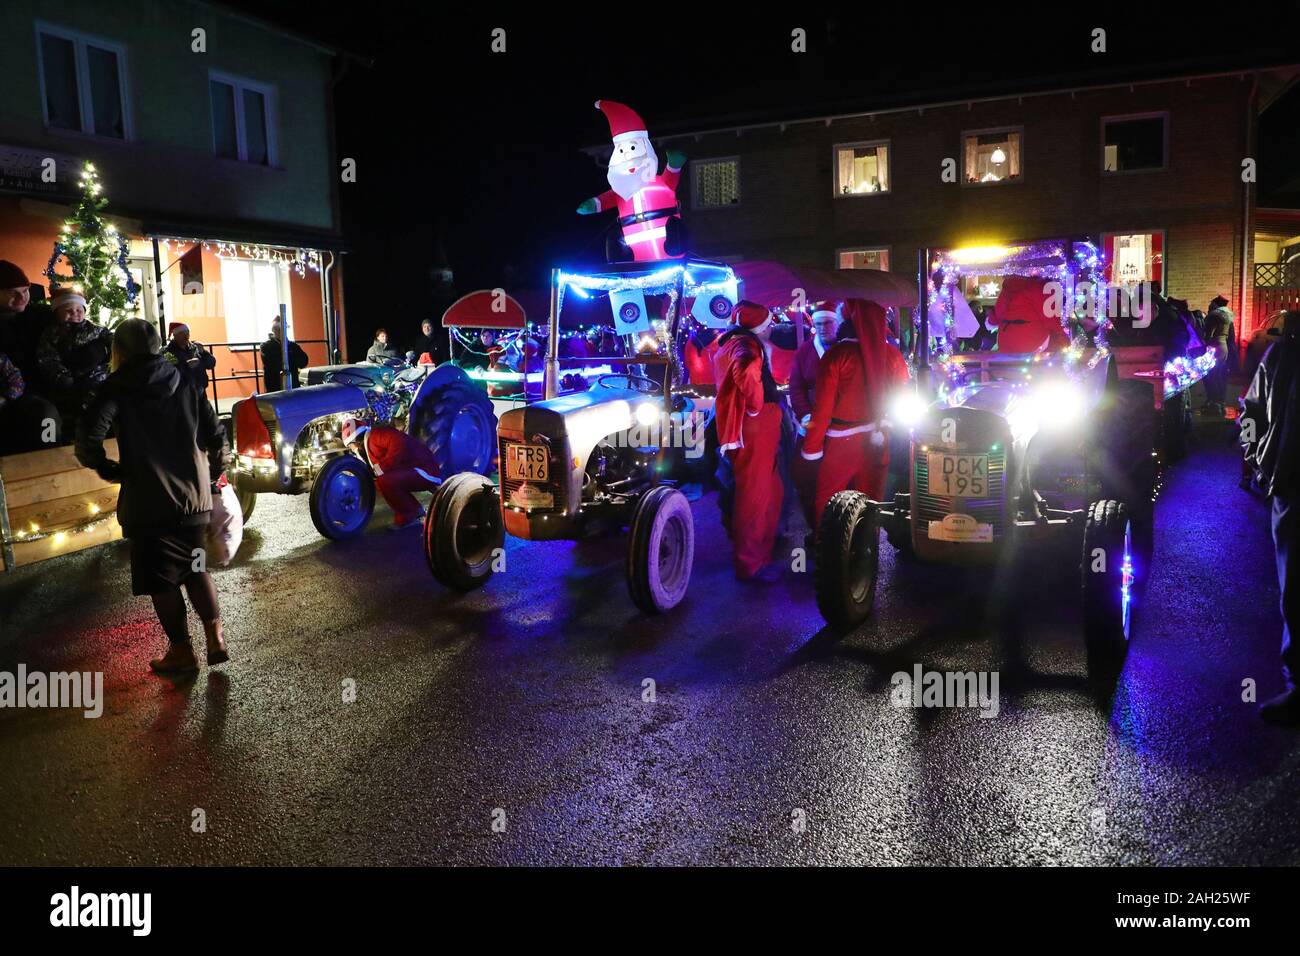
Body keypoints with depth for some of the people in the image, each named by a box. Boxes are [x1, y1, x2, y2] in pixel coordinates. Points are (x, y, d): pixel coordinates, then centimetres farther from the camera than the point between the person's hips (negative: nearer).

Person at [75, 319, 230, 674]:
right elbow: (216, 436, 5)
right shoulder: (185, 383, 7)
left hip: (148, 502, -4)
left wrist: (105, 467, -3)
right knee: (195, 567, 21)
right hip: (194, 497, 4)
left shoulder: (117, 387, -6)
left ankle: (181, 651, 16)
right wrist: (213, 474, 19)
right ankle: (215, 636, 13)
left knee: (161, 579, 8)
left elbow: (89, 434, -21)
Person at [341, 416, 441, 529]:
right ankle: (414, 509, 15)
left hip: (425, 471, -10)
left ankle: (407, 518, -7)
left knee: (384, 481, -25)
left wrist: (380, 468, -24)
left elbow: (401, 445, -28)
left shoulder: (377, 434, -9)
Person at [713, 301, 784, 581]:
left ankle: (763, 546, 32)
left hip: (751, 432, 10)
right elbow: (745, 373, -38)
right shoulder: (746, 345, -16)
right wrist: (757, 405, -24)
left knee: (771, 493, 20)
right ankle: (750, 565, 8)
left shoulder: (729, 344, 17)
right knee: (755, 498, -1)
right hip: (752, 433, -10)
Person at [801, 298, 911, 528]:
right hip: (878, 440, 4)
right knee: (871, 500, 16)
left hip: (843, 441, -4)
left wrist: (812, 446, -3)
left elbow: (824, 406, -13)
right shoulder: (892, 355, -6)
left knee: (828, 501, 12)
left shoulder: (837, 354, -16)